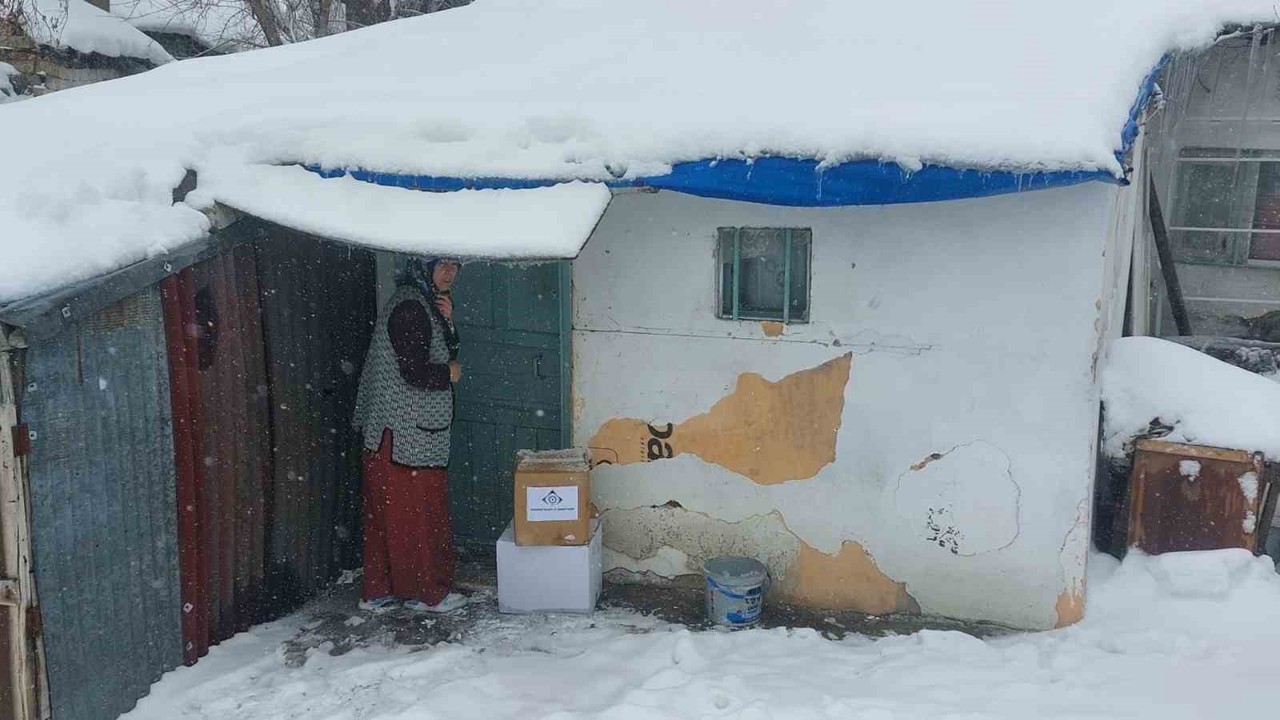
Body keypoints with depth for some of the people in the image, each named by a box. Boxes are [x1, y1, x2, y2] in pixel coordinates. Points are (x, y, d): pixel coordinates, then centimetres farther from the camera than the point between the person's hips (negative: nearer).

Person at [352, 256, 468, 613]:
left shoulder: (426, 304, 15)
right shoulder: (410, 307, -16)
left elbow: (448, 354, 15)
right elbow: (415, 373, -22)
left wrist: (447, 321, -1)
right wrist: (450, 373, -4)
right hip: (405, 432, -10)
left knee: (386, 514, 14)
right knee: (419, 513, 1)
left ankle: (378, 591, 22)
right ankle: (427, 592, 12)